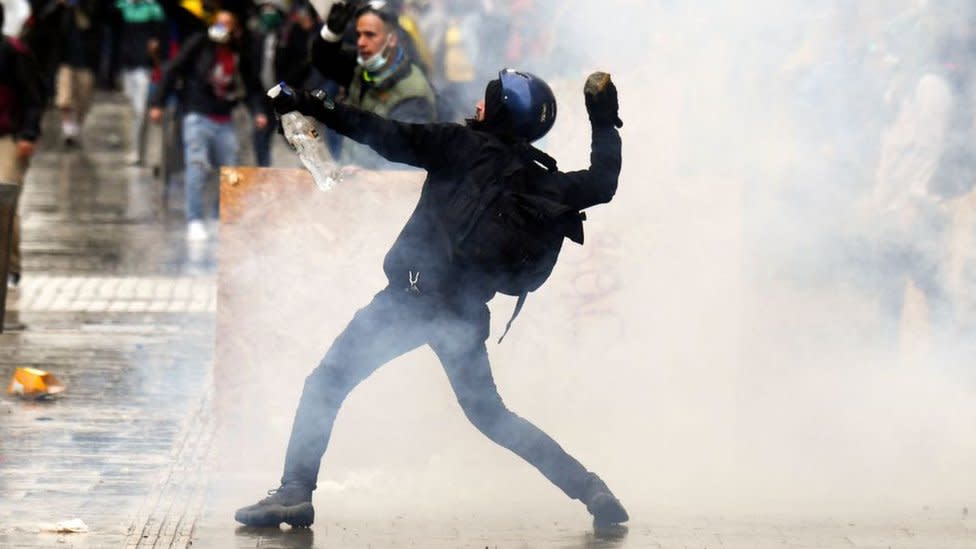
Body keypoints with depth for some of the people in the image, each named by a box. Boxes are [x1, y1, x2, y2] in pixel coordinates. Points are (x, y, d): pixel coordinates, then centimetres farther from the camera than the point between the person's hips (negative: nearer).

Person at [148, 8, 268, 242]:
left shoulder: (240, 56, 10)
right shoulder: (198, 44, -4)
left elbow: (252, 86, 18)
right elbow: (172, 70, -5)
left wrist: (259, 111, 1)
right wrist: (157, 102, -11)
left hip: (224, 122, 5)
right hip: (197, 117, -5)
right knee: (197, 165, -19)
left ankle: (221, 217, 23)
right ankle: (195, 222, -19)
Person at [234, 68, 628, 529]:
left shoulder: (466, 145, -4)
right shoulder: (542, 183, 8)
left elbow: (393, 139, -10)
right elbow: (602, 183, 17)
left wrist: (318, 109, -7)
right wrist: (605, 124, 29)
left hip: (412, 295, -5)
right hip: (466, 311, 6)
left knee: (326, 385, 2)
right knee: (489, 414, 20)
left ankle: (295, 492, -10)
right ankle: (591, 490, 9)